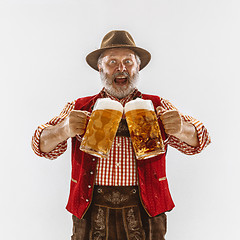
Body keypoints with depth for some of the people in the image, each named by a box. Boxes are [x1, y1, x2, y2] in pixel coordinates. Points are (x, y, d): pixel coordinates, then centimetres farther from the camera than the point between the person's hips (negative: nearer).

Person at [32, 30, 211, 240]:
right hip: (91, 219, 0)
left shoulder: (157, 107, 7)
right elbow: (43, 145, -1)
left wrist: (180, 129, -24)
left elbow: (196, 141, -1)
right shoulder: (79, 108, 7)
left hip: (144, 216, 0)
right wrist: (65, 130, -24)